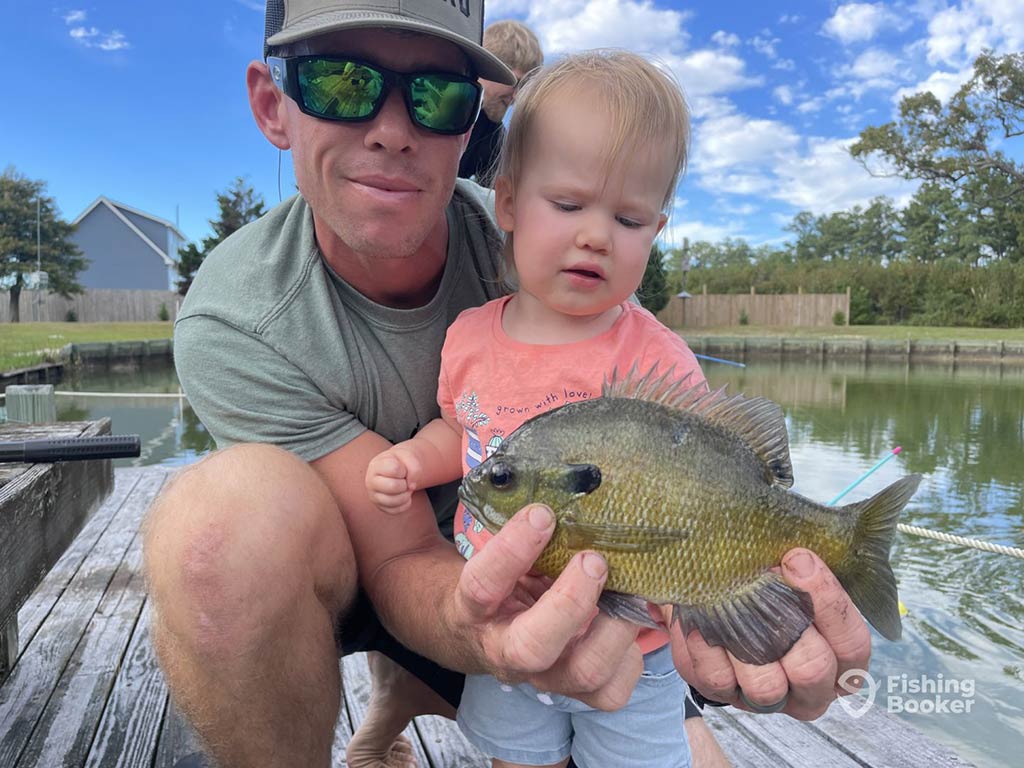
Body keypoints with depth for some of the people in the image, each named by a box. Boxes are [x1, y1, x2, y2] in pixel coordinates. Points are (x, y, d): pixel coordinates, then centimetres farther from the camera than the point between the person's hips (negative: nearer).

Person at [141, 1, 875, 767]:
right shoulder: (233, 323, -26)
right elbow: (403, 560, -26)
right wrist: (481, 630, -49)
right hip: (325, 564, -2)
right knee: (227, 506, -35)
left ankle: (402, 693, 18)